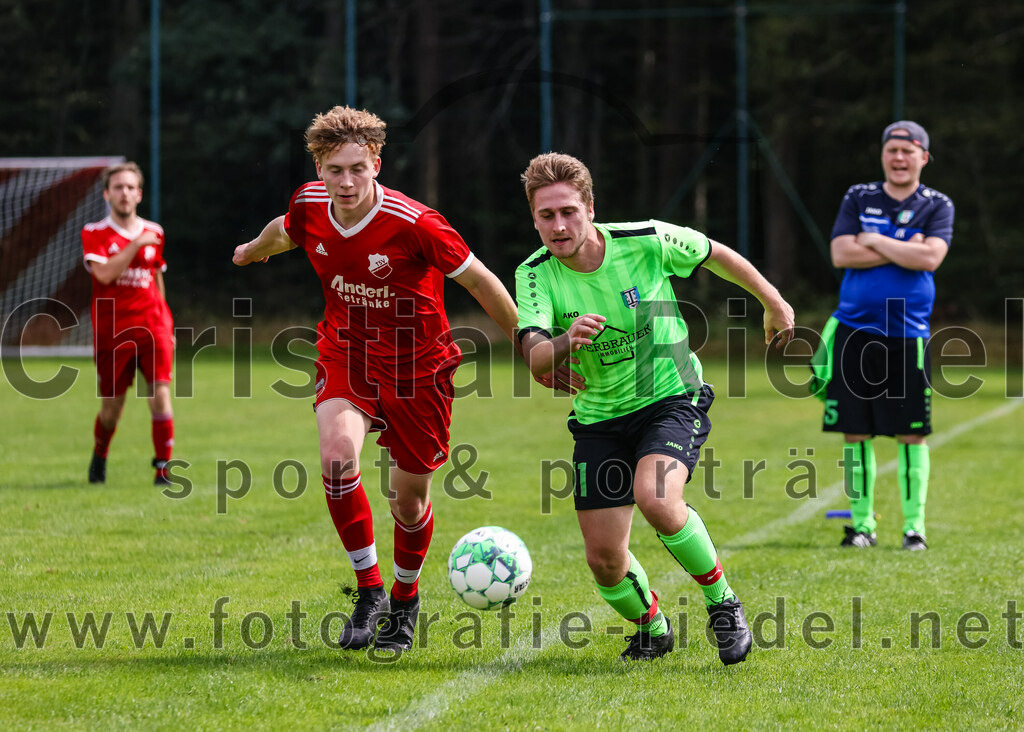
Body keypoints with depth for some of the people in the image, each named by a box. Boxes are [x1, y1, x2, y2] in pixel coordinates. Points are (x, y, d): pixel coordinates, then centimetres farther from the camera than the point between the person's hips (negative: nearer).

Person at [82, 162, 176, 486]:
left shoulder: (153, 233, 10)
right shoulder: (94, 234, -1)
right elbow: (105, 274, -17)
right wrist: (136, 245, -16)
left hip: (152, 326, 2)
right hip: (112, 331, -2)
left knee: (160, 394, -15)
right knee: (112, 406, 7)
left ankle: (163, 468, -10)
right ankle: (99, 456, 36)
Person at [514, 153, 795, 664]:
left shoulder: (645, 241, -16)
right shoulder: (535, 275, -13)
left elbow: (716, 255, 3)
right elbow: (536, 362, -27)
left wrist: (773, 303, 16)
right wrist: (566, 342, -50)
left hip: (672, 399, -3)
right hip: (599, 418, 3)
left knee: (655, 498, -31)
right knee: (604, 558, -2)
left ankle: (722, 603, -8)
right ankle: (651, 628, 30)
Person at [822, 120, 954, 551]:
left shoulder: (937, 206, 4)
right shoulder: (858, 199, 9)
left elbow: (930, 258, -14)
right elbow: (841, 254, -5)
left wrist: (873, 241, -9)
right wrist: (903, 250, -9)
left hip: (907, 335, -2)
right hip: (854, 331, 2)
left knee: (911, 435, -1)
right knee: (854, 432, 3)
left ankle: (914, 524, 8)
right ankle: (862, 523, 12)